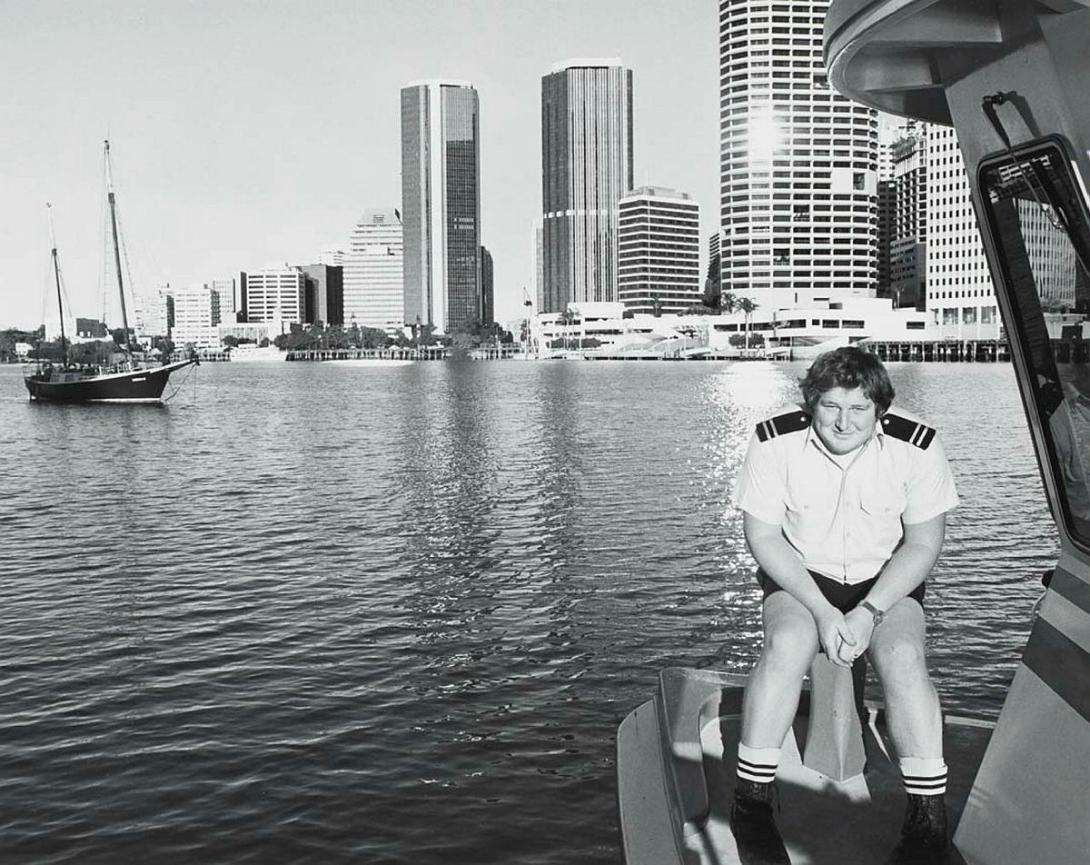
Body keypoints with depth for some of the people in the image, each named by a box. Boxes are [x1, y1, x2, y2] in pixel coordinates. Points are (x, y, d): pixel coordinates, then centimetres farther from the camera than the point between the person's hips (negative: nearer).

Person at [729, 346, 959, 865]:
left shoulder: (916, 446, -16)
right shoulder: (774, 442, -16)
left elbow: (924, 543, -8)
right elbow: (763, 537, -10)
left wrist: (869, 612, -20)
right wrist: (822, 611, -20)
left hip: (887, 580, 1)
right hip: (799, 575, 0)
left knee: (903, 656, -28)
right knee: (787, 644, -30)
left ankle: (929, 817, -16)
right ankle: (751, 799, -18)